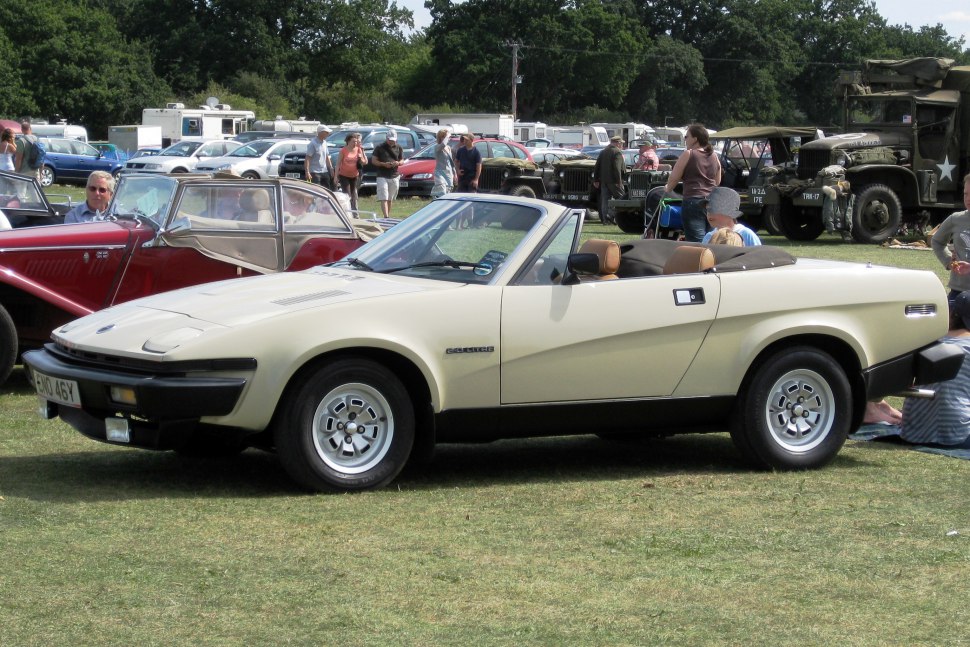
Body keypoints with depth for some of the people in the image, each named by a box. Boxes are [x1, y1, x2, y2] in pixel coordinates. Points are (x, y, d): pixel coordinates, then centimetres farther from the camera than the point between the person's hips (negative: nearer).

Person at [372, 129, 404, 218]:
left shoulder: (399, 148, 11)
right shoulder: (380, 148, 0)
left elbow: (402, 161, 15)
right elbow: (374, 160, 1)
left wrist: (398, 163, -10)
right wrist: (383, 164, -16)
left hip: (394, 176, 4)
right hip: (382, 176, -4)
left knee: (390, 199, 11)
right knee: (384, 198, -13)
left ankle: (388, 215, 22)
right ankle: (386, 217, -22)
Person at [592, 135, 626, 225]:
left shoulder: (603, 152, 15)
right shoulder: (617, 152, -10)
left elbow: (597, 167, 15)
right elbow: (617, 168, -20)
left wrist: (596, 180, 17)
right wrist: (618, 181, -20)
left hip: (604, 180, 7)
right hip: (613, 180, -7)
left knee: (605, 200, 8)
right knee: (620, 198, 0)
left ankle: (605, 219, 6)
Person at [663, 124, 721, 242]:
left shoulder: (688, 154, -5)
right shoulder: (714, 156, 13)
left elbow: (674, 178, -3)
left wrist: (668, 189, 15)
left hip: (694, 202, -6)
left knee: (696, 241, -11)